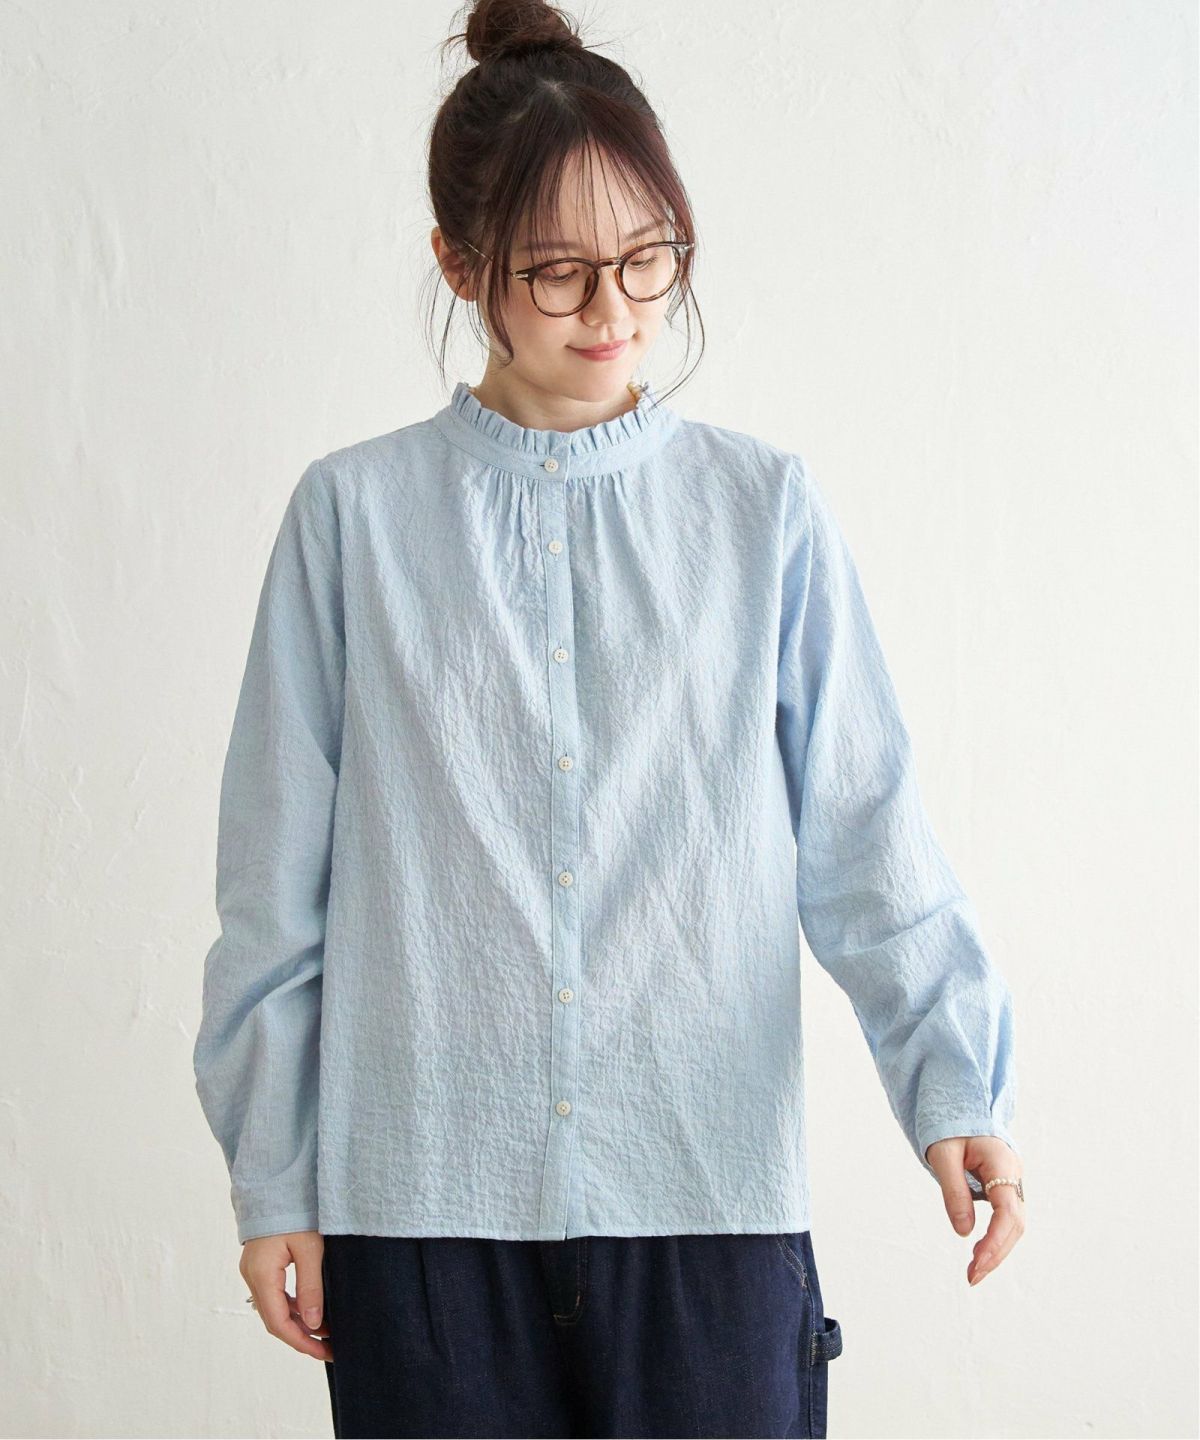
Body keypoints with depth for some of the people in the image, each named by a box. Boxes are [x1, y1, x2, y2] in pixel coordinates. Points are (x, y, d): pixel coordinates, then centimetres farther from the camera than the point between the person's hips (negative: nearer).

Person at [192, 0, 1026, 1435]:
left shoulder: (767, 509, 4)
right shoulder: (352, 514, 2)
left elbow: (864, 839, 2)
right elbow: (278, 879, 5)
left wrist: (952, 1077, -10)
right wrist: (271, 1176, 6)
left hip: (712, 1199, 0)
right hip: (419, 1205, 0)